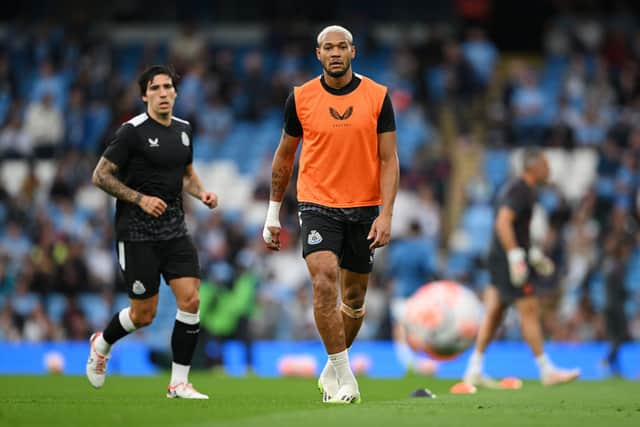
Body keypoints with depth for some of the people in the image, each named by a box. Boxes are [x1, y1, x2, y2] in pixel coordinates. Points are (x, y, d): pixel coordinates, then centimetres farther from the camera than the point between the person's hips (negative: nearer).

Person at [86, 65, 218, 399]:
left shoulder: (182, 129, 9)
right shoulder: (132, 132, -11)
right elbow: (100, 176, -10)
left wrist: (202, 193, 4)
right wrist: (140, 199, -17)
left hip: (175, 230, 6)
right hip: (137, 233, -6)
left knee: (190, 300, -9)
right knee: (144, 314, 0)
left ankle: (179, 383, -1)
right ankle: (102, 344, 33)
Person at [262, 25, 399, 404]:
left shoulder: (378, 97, -2)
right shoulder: (301, 98, -1)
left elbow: (389, 159, -1)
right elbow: (285, 155, 11)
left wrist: (386, 215, -11)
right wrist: (273, 213, 13)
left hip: (364, 208, 2)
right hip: (317, 205, -2)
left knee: (354, 298, 10)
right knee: (325, 283, -21)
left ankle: (333, 370, 32)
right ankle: (344, 378, -15)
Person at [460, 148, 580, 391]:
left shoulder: (522, 190, 20)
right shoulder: (519, 191, -13)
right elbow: (503, 223, -24)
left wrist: (534, 255, 30)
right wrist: (516, 257, -27)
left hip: (501, 260, 10)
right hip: (508, 260, -10)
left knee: (493, 315, 9)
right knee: (530, 311, -6)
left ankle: (474, 372, 9)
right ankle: (547, 371, -2)